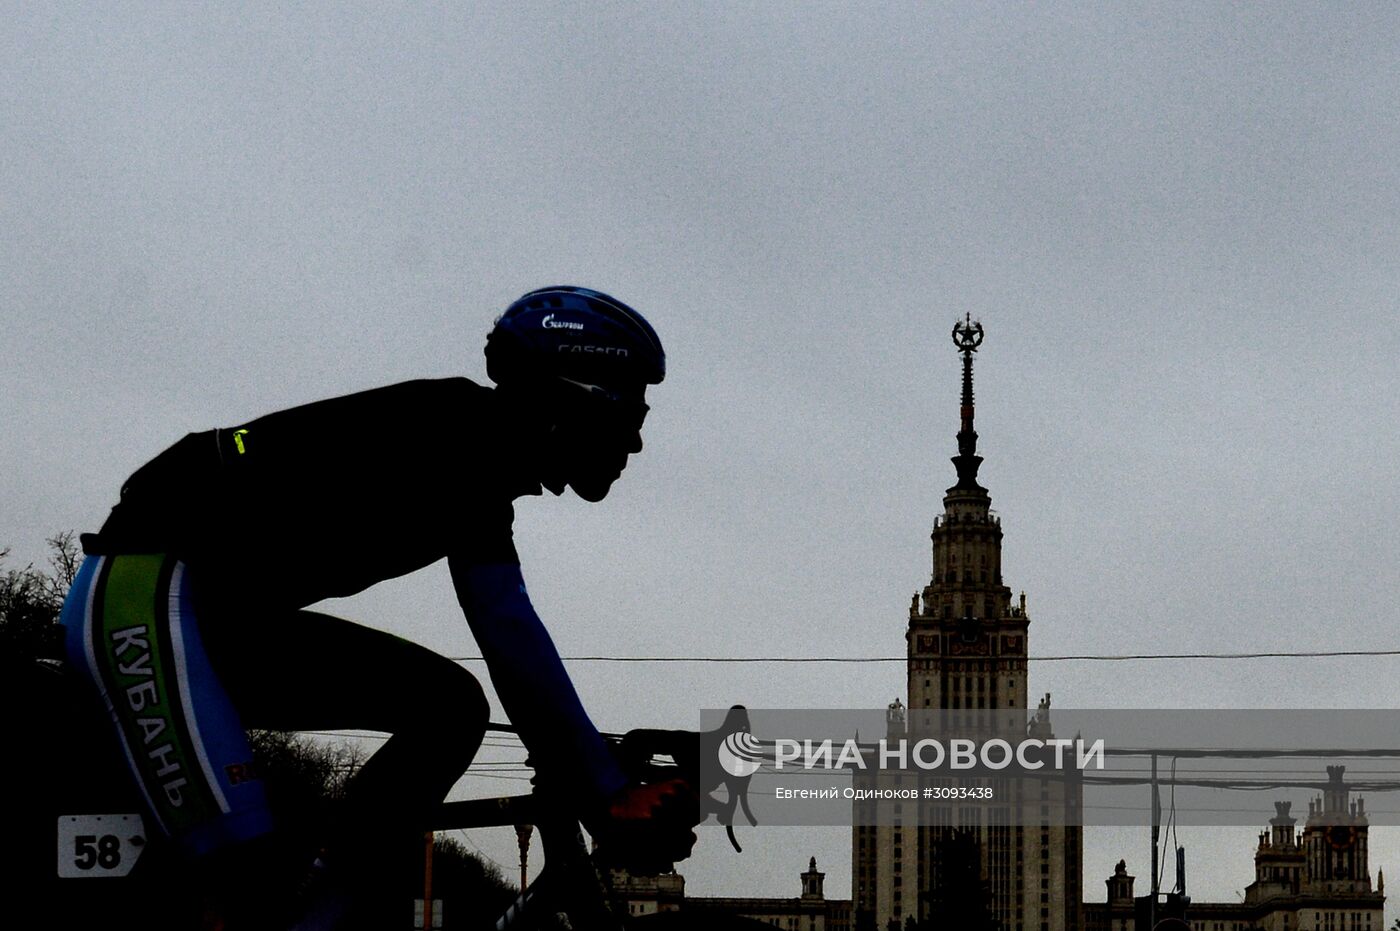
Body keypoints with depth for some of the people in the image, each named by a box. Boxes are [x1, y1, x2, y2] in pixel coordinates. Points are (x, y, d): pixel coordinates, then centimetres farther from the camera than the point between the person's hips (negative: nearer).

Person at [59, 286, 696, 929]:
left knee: (451, 704, 1)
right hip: (145, 593, -10)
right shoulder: (464, 429, -14)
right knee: (246, 870, -23)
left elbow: (511, 647, 19)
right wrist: (611, 800, -21)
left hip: (235, 626, 10)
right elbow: (508, 634, -21)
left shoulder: (478, 481, 14)